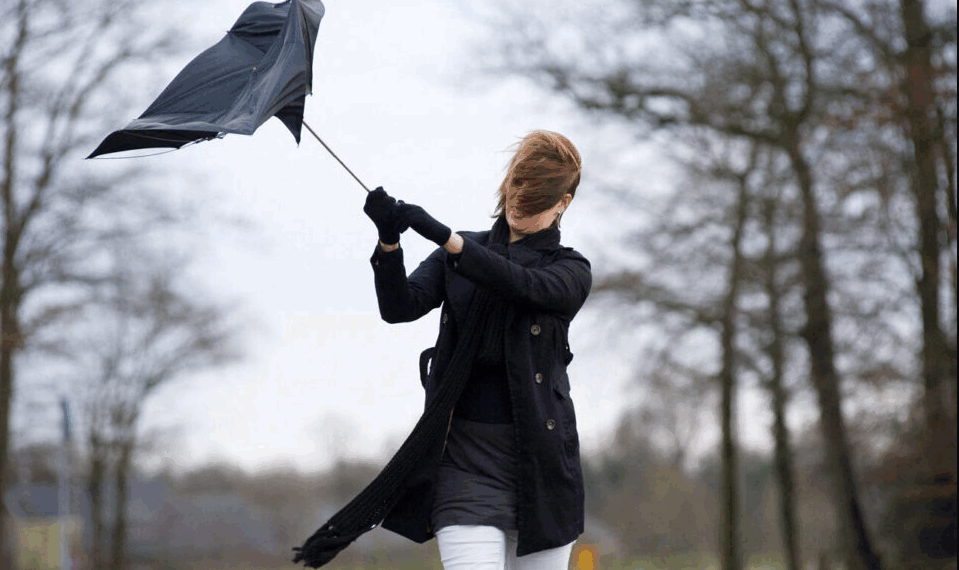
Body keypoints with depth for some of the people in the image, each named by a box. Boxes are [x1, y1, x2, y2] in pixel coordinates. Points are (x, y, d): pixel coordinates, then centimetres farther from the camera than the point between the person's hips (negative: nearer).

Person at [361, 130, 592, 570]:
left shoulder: (571, 272, 7)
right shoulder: (457, 256, 13)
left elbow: (524, 285, -16)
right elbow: (400, 307, -2)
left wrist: (442, 235, -26)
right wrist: (389, 241, -22)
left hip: (539, 456, 0)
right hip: (464, 455, 0)